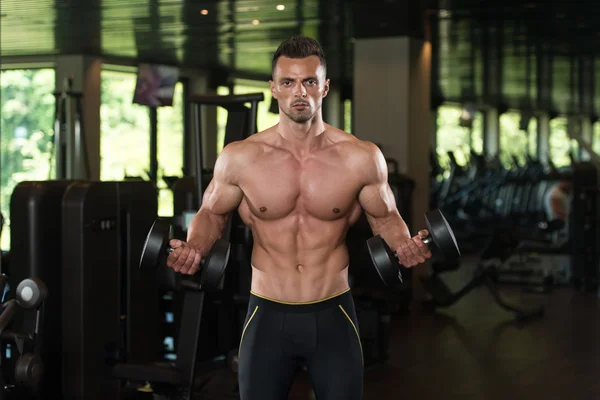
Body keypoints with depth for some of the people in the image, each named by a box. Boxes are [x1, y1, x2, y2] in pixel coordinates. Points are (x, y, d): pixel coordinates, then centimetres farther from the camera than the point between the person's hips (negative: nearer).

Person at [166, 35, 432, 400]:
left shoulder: (361, 158, -8)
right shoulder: (239, 158, -7)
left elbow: (384, 216, 7)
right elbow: (212, 213, 8)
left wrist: (404, 245, -14)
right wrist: (194, 247, -12)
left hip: (334, 314, 0)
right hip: (267, 315, 0)